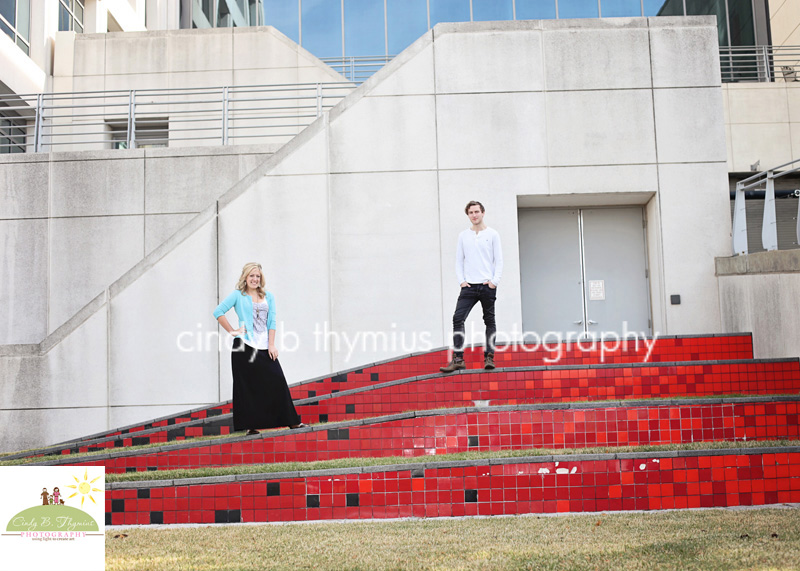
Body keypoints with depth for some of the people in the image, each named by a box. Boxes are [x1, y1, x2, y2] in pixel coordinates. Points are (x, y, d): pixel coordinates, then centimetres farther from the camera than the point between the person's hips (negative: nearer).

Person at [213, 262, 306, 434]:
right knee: (247, 386, 0)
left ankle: (292, 421, 1)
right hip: (244, 347, -3)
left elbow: (272, 322, 9)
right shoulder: (238, 295, 5)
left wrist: (271, 345, -1)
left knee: (277, 382, -3)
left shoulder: (268, 297, 15)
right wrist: (232, 331, -4)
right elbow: (218, 312, 0)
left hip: (264, 348, 3)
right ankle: (250, 426, 5)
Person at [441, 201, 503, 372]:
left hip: (487, 286, -2)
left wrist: (495, 281, -8)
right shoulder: (463, 235, 12)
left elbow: (499, 260, 2)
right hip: (469, 286, 2)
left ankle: (489, 357, 9)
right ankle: (458, 359, -11)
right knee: (458, 318, -10)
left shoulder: (492, 234, 5)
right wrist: (461, 280, 0)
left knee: (489, 321, 4)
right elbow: (459, 260, 13)